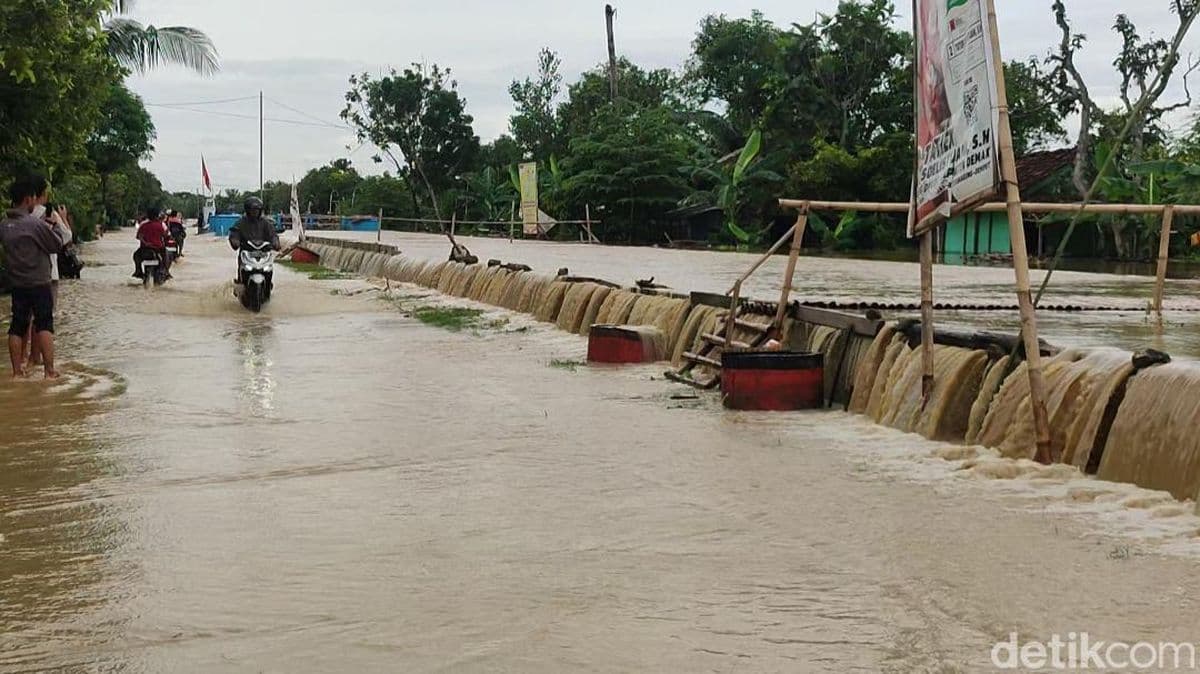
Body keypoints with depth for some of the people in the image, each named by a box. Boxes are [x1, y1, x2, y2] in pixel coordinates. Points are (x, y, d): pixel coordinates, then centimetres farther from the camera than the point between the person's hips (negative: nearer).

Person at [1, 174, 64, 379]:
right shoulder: (34, 222, -16)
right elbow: (58, 245, -9)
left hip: (17, 283, 5)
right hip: (39, 283, -5)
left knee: (17, 326, 9)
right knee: (44, 325, 0)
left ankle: (17, 370, 11)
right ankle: (49, 370, -3)